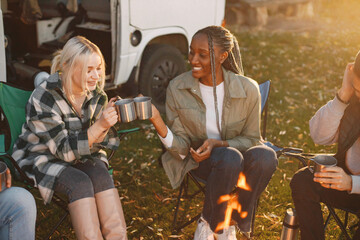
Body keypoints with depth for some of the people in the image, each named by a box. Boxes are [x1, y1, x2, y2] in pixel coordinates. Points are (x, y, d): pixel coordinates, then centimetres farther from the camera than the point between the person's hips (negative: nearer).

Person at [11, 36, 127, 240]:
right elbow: (64, 150, -24)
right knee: (80, 183, -31)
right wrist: (99, 126, -36)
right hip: (41, 158, -4)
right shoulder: (43, 99, -22)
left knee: (101, 175, -26)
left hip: (81, 154, 5)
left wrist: (109, 119, -24)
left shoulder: (96, 93, -6)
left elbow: (97, 143, -4)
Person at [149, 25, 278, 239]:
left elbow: (252, 139, -3)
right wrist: (157, 120, -30)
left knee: (265, 156, -33)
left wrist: (217, 144, -23)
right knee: (230, 157, -36)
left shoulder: (247, 89, -13)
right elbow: (181, 148, -10)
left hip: (238, 153, 2)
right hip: (199, 160, -1)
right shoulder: (177, 89, -11)